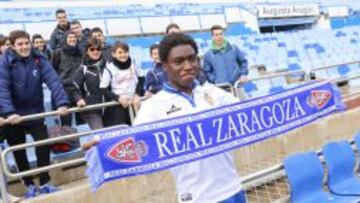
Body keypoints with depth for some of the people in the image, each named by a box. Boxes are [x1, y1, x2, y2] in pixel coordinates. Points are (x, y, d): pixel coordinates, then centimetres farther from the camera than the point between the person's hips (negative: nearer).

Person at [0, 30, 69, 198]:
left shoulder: (39, 59, -9)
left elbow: (53, 80, -19)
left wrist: (62, 103, -32)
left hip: (35, 112, 1)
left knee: (43, 145, 0)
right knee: (19, 151, 9)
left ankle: (45, 183, 16)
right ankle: (30, 185, 25)